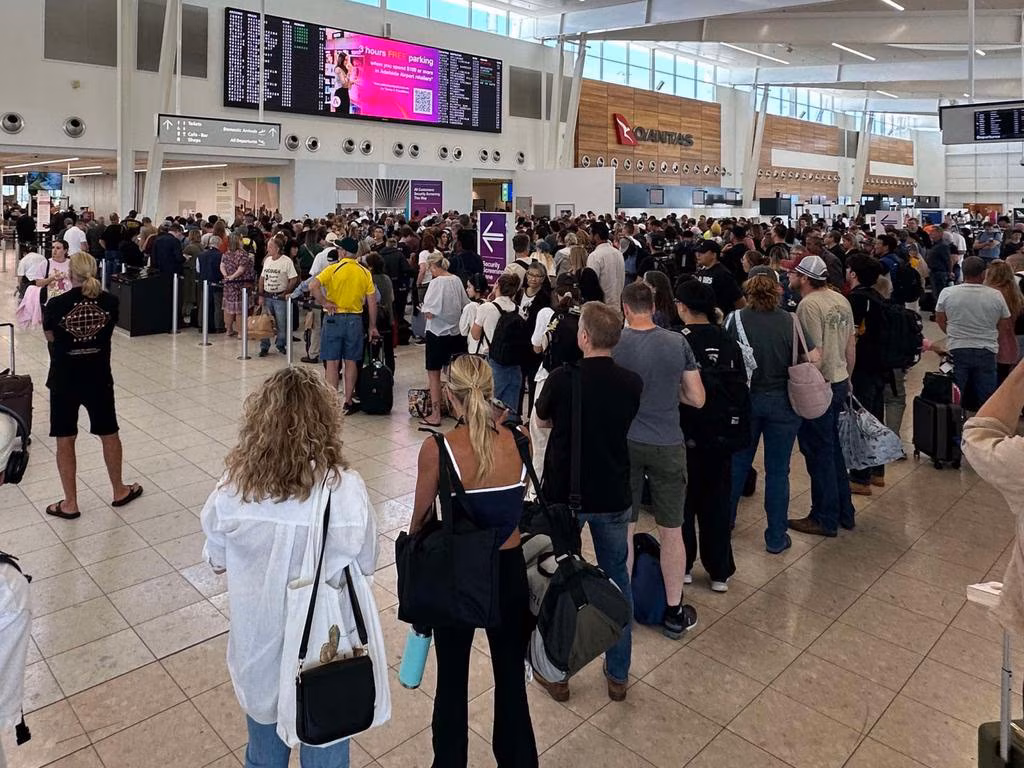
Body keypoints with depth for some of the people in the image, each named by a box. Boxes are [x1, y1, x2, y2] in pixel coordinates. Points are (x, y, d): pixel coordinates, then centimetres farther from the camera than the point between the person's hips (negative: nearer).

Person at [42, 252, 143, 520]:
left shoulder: (57, 304, -13)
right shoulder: (110, 301, -8)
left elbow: (50, 337, 3)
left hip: (64, 380, -1)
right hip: (99, 378, 2)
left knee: (65, 440, 11)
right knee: (109, 434, 18)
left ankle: (70, 503, 19)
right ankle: (119, 491, 31)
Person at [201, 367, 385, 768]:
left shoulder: (233, 487, -20)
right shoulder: (346, 489, -25)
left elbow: (216, 560, -2)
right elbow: (365, 564, -10)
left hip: (260, 638, 2)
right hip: (326, 641, -2)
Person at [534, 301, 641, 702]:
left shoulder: (562, 379, -17)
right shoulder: (632, 384, -8)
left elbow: (543, 420, 1)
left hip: (563, 493, -2)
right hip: (613, 495, 3)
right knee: (617, 578, 18)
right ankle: (618, 675, 30)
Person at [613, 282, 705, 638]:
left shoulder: (613, 344, -9)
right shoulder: (678, 343, -6)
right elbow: (698, 399, -2)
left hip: (624, 444, 0)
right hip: (667, 445, 1)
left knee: (623, 528, 12)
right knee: (671, 531, 11)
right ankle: (674, 612, 22)